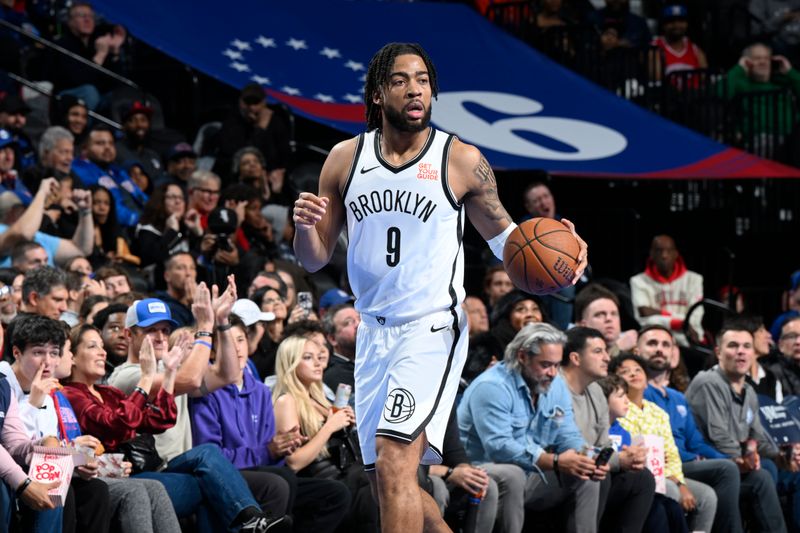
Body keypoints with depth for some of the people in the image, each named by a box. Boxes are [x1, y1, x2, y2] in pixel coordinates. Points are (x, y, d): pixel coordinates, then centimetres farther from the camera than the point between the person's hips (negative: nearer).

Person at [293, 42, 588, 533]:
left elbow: (502, 232, 8)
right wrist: (305, 226, -14)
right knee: (386, 476, 10)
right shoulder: (345, 160, 5)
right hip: (374, 330, 5)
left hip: (433, 329, -5)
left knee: (394, 461, -21)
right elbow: (315, 259, 9)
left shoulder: (461, 160, -4)